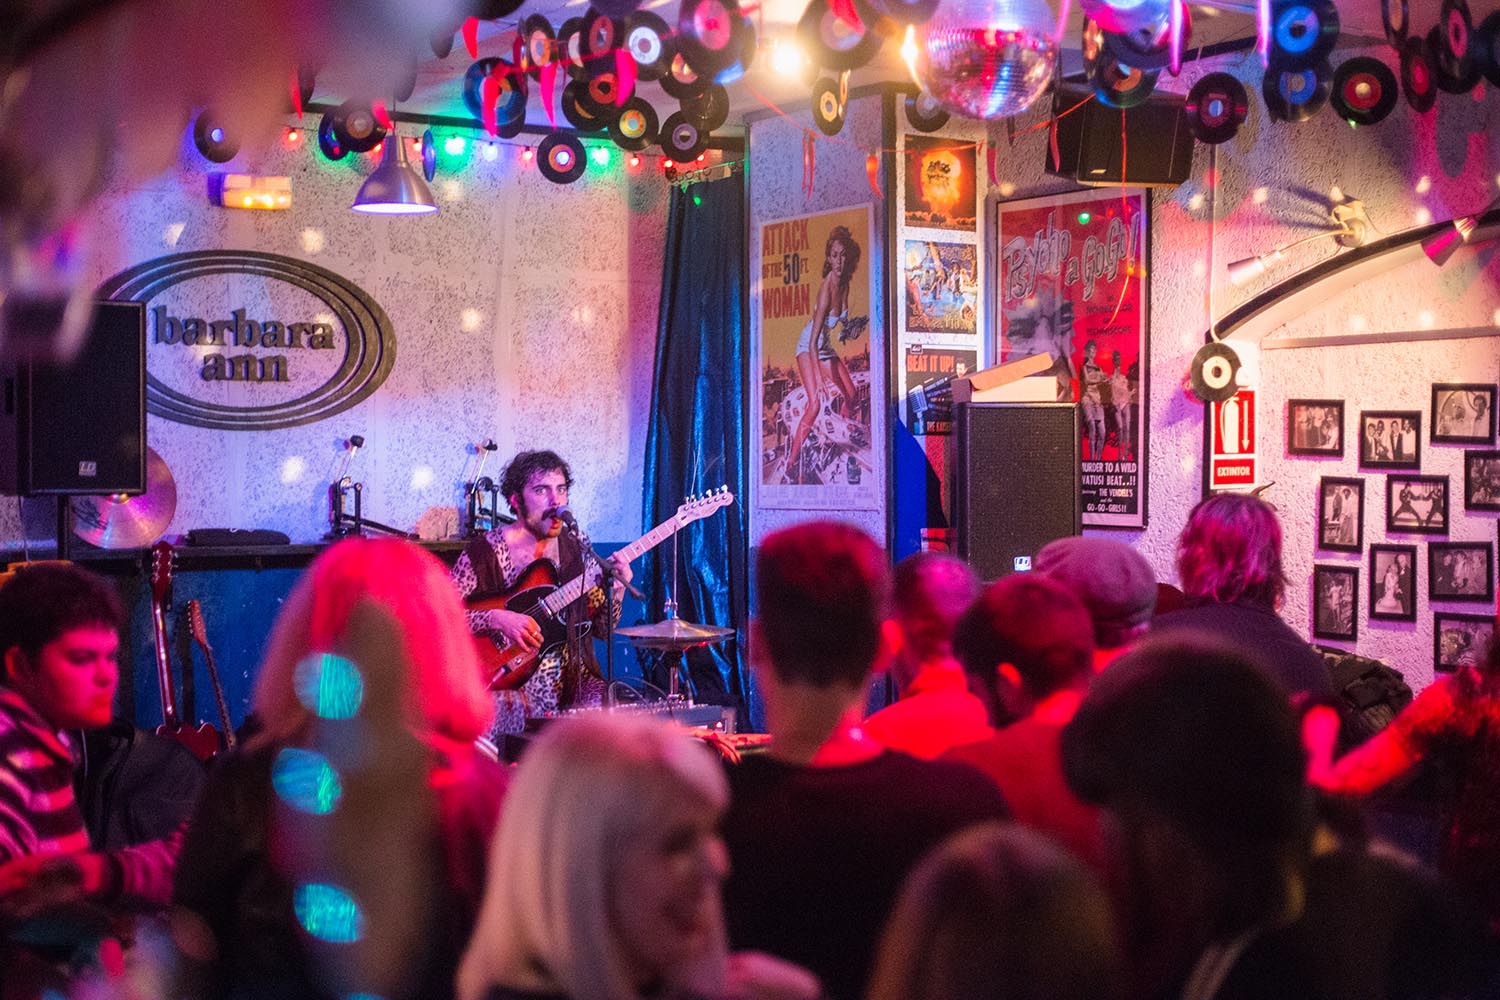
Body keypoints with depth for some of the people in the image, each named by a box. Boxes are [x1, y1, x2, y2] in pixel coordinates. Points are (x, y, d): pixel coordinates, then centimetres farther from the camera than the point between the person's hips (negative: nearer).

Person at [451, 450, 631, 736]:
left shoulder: (576, 548, 9)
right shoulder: (484, 551, -4)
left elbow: (601, 627, 11)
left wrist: (617, 589, -8)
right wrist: (496, 618, -23)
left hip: (570, 680, 4)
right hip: (507, 682, -4)